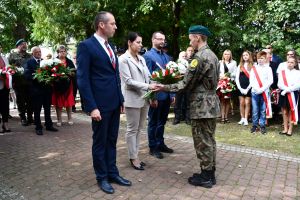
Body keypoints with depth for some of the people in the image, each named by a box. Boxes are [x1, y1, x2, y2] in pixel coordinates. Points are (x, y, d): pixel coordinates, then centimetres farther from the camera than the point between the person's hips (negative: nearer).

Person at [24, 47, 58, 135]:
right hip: (36, 89, -4)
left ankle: (49, 125, 25)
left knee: (48, 108, 13)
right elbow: (26, 75, -12)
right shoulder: (29, 62, -1)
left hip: (47, 88, 4)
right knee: (37, 109, 4)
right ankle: (38, 127, 14)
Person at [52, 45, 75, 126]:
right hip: (57, 85, -1)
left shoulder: (69, 62, 7)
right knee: (58, 102, 4)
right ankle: (59, 119, 14)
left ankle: (70, 118, 18)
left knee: (68, 101, 6)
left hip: (67, 84, 1)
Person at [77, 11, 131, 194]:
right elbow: (82, 79, -14)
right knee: (100, 142, 8)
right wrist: (92, 107, -19)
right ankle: (102, 177, 24)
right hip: (100, 104, -7)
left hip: (114, 102, 7)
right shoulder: (86, 46, -10)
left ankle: (112, 173, 30)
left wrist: (121, 99, 14)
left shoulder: (110, 47, 14)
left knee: (112, 140, 16)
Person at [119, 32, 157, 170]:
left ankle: (136, 155, 24)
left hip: (144, 99, 7)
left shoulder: (141, 59, 13)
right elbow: (128, 81, -14)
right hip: (132, 99, -7)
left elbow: (148, 77, 12)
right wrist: (148, 86, -18)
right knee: (132, 129, 3)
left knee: (139, 129, 13)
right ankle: (133, 158, 16)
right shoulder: (123, 59, -7)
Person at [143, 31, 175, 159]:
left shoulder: (167, 56, 15)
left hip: (166, 94, 7)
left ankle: (160, 144, 29)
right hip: (156, 95, -7)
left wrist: (172, 94, 11)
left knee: (162, 121, 16)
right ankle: (153, 147, 18)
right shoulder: (148, 55, -7)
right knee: (153, 122, 6)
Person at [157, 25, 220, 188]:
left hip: (201, 105, -10)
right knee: (209, 140, 16)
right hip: (211, 103, 10)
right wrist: (183, 76, 19)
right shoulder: (212, 55, 13)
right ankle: (210, 173, 27)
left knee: (202, 142, 1)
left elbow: (187, 84, -17)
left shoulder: (200, 56, -17)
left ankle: (205, 177, 13)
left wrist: (165, 87, -7)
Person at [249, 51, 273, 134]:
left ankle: (262, 126, 11)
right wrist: (257, 89, -13)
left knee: (263, 110, 2)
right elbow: (251, 80, 1)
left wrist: (262, 89, -14)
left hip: (265, 92, -1)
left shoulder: (268, 68, 5)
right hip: (255, 92, 1)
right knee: (255, 110, 3)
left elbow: (270, 81, -3)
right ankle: (254, 125, 13)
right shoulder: (254, 68, 8)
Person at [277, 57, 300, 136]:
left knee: (291, 112, 5)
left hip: (293, 94, -2)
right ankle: (285, 129, 17)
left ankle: (290, 129, 13)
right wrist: (286, 89, -19)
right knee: (284, 112, 8)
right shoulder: (282, 72, 7)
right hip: (283, 94, 2)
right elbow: (279, 84, -2)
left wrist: (287, 90, -17)